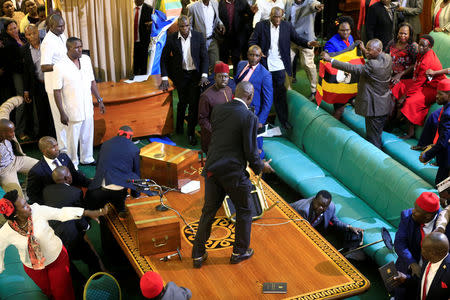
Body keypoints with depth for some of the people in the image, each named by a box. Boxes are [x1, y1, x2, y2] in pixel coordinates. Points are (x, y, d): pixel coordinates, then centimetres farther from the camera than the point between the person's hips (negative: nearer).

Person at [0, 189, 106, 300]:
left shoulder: (38, 210, -28)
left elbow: (62, 213, -20)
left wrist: (89, 213, -19)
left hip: (57, 257, -1)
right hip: (33, 267, 1)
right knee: (47, 291, 26)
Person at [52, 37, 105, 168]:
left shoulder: (86, 59, 0)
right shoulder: (60, 66, -18)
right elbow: (57, 92, -15)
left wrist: (99, 100, 10)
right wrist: (62, 113, -16)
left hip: (88, 108, 5)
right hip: (73, 111, -5)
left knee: (88, 136, 18)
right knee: (73, 138, 7)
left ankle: (87, 159, 38)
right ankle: (72, 165, 25)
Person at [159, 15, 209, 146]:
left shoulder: (198, 37, -6)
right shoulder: (171, 38, -7)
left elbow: (204, 57, -2)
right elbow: (164, 58, 0)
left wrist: (204, 75, -12)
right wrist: (164, 78, -6)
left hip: (195, 74, 0)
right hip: (180, 75, 0)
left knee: (194, 103, -5)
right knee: (183, 101, 10)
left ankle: (191, 133, 6)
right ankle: (179, 125, 37)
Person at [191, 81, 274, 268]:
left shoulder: (218, 110, 3)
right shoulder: (249, 117, -14)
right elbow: (250, 151, -14)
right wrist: (260, 166, 7)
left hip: (212, 169, 5)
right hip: (233, 172, -5)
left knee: (208, 212, 16)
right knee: (244, 211, 18)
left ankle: (198, 255, 22)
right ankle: (239, 252, 29)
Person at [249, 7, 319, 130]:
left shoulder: (287, 26, 3)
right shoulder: (261, 26, -2)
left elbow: (297, 38, 4)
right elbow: (252, 41, 1)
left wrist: (308, 43, -15)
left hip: (279, 67, 1)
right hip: (264, 66, -1)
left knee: (280, 94, 6)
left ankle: (284, 120, 14)